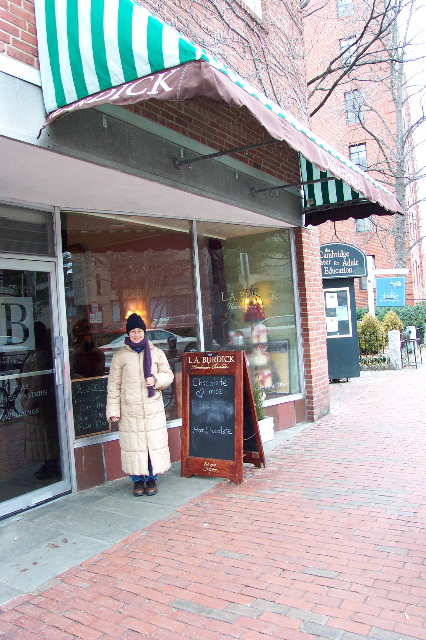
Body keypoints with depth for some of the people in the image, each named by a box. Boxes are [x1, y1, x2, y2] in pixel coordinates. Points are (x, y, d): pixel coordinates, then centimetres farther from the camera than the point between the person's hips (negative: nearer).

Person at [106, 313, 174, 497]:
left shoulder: (156, 353, 6)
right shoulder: (120, 356, 3)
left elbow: (168, 375, 11)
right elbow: (114, 384, 4)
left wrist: (156, 380, -12)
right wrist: (113, 410, -1)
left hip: (153, 410, 1)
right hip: (130, 411, -1)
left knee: (154, 443, 4)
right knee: (133, 445, 4)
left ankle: (151, 478, 22)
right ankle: (137, 480, 22)